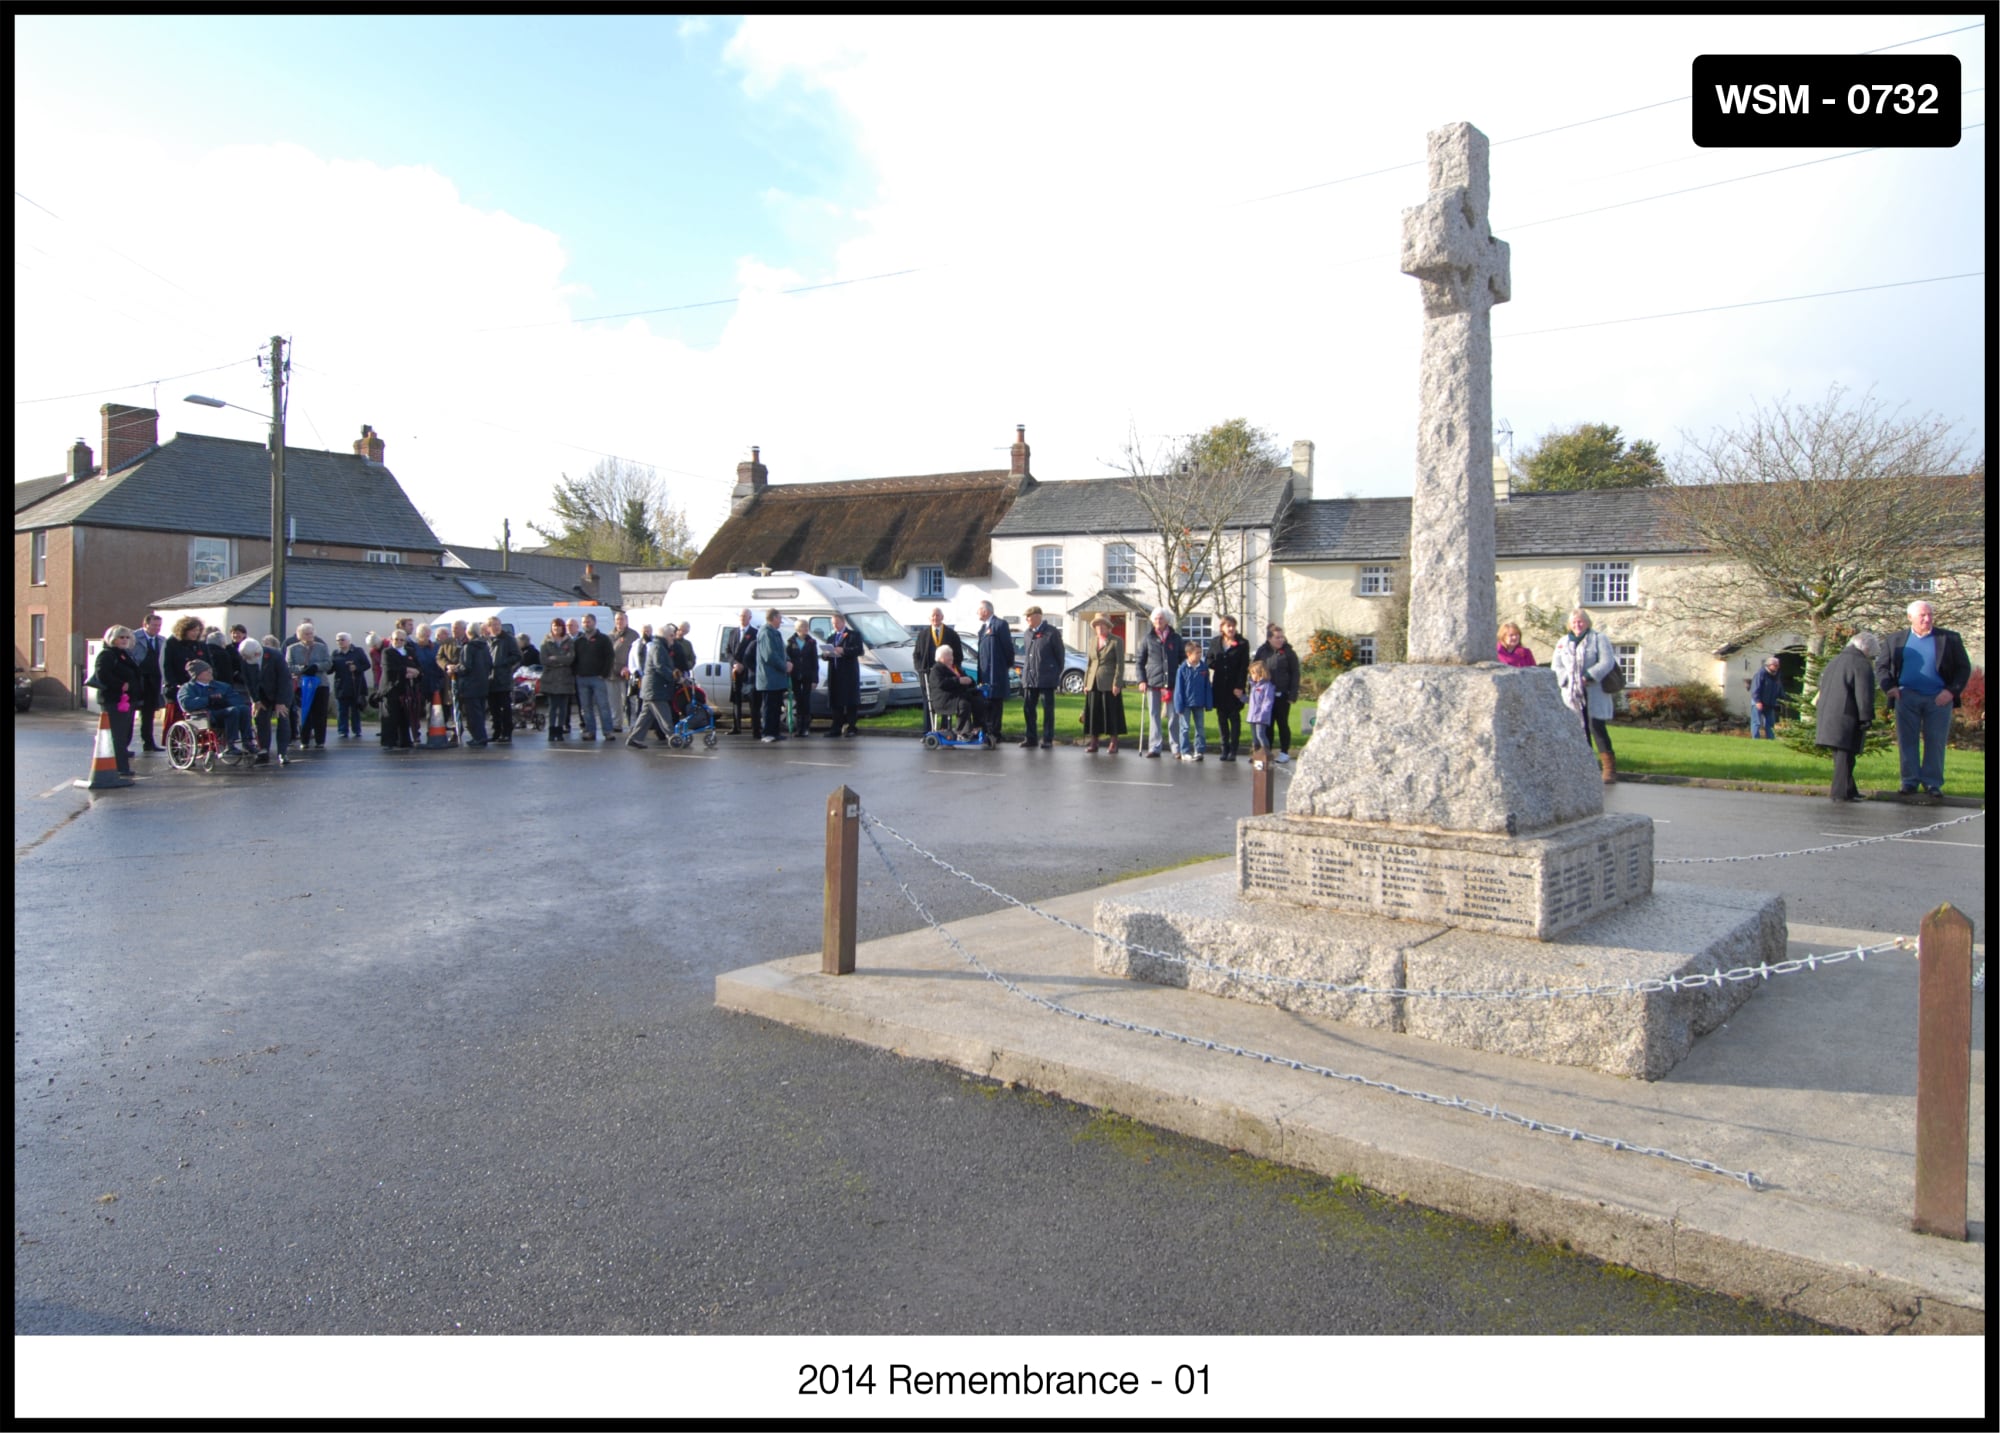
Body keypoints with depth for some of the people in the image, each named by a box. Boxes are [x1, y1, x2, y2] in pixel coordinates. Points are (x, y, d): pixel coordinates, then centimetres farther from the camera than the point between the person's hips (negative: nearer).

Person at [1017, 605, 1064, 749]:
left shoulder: (1052, 633, -6)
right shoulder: (1027, 634, 11)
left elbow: (1060, 654, -3)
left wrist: (1057, 674, -3)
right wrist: (1025, 674, 10)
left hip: (1046, 678, -6)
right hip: (1029, 678, 6)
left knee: (1048, 709, 1)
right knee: (1028, 709, 6)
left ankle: (1048, 739, 6)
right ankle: (1030, 738, 16)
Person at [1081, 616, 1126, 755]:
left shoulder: (1116, 641, -2)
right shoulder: (1092, 641, 14)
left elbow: (1120, 664, -6)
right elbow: (1089, 663, 16)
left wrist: (1117, 684, -13)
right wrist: (1086, 683, 10)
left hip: (1109, 684, -5)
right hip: (1094, 684, 5)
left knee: (1111, 713, -2)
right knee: (1094, 713, 4)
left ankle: (1114, 744, 4)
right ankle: (1093, 743, 9)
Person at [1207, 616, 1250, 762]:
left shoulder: (1242, 644, 0)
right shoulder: (1215, 643, 10)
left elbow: (1244, 667, -4)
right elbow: (1209, 661, 15)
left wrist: (1240, 686, -11)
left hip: (1235, 687, -3)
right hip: (1219, 687, 3)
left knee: (1234, 717, 0)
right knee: (1221, 717, 6)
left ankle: (1233, 750, 3)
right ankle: (1225, 749, 12)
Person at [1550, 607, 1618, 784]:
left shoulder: (1598, 639, 2)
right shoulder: (1563, 643, 15)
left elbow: (1607, 662, -9)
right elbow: (1556, 667, 9)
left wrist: (1589, 676, -20)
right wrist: (1567, 678, -10)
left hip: (1594, 694, -4)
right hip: (1572, 694, 4)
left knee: (1596, 727, -12)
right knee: (1580, 730, 6)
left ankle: (1609, 766, -7)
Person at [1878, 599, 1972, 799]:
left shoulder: (1950, 639, 7)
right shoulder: (1896, 640, 10)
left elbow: (1964, 668, 5)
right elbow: (1882, 668, 12)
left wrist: (1952, 691, -8)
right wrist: (1889, 686, -6)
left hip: (1939, 698, -1)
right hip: (1907, 697, 1)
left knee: (1936, 741, 1)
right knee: (1907, 740, 1)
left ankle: (1933, 782, 6)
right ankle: (1910, 780, 6)